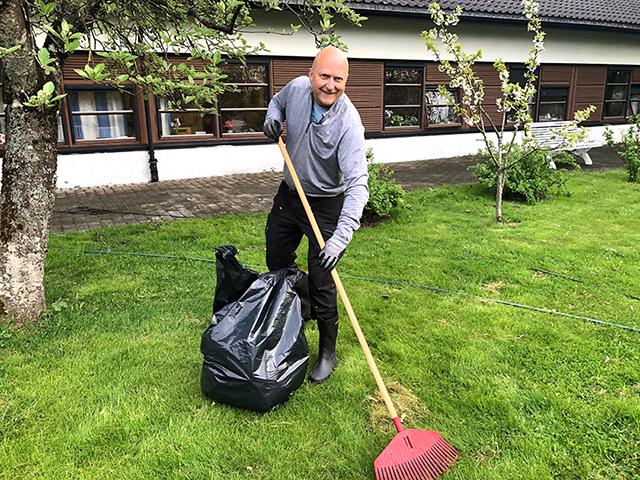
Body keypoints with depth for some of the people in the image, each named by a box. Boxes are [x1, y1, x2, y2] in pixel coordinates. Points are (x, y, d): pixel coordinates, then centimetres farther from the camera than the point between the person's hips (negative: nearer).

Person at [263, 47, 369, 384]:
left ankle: (328, 352, 16)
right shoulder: (297, 88, -12)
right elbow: (278, 102, 15)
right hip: (289, 193, 6)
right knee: (277, 259, 19)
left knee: (321, 283, -4)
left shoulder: (348, 122, -29)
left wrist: (342, 234, -48)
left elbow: (357, 183, -36)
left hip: (326, 203, -6)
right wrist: (273, 119, -10)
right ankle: (302, 307, 48)